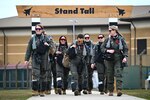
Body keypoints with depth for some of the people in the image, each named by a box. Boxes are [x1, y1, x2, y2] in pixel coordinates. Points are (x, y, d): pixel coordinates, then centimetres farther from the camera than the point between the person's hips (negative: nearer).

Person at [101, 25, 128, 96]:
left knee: (118, 74, -15)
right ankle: (110, 91, 13)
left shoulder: (121, 39, 3)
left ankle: (119, 90, -23)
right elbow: (102, 48, 10)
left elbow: (126, 49, 5)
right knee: (110, 75, 5)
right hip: (109, 59, 2)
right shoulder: (108, 39, 8)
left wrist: (125, 57, -9)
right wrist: (108, 51, -9)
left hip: (118, 59, -2)